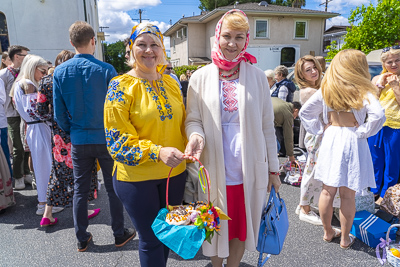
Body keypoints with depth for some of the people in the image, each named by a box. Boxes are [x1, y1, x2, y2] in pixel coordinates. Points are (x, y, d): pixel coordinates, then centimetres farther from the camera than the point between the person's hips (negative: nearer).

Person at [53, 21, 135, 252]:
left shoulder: (60, 72, -2)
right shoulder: (106, 70, -11)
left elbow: (59, 113, 1)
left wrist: (71, 132, 16)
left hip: (79, 141, 3)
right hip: (106, 138, -2)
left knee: (80, 190, 15)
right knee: (113, 188, 11)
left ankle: (82, 239, 27)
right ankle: (120, 234, 24)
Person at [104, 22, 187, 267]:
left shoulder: (171, 82, 5)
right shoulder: (121, 86, -10)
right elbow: (117, 138, -14)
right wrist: (157, 152, -26)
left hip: (174, 173, 5)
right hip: (137, 177, -4)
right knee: (151, 239, 10)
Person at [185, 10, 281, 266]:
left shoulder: (257, 76, 0)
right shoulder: (201, 77, -1)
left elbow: (267, 126, 3)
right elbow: (193, 119, 4)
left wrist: (273, 168, 4)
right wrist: (196, 136, -20)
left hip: (249, 170, 1)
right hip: (214, 170, 0)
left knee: (242, 226, 15)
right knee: (216, 226, 16)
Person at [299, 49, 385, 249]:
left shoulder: (325, 89, 1)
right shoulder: (363, 92, -11)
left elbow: (305, 112, 3)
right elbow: (378, 115, -24)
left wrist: (320, 129, 6)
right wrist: (363, 132, -9)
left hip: (330, 140, 4)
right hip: (352, 142, -3)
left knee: (327, 191, 14)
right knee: (348, 195, 9)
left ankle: (328, 232, 31)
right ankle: (345, 238, 25)